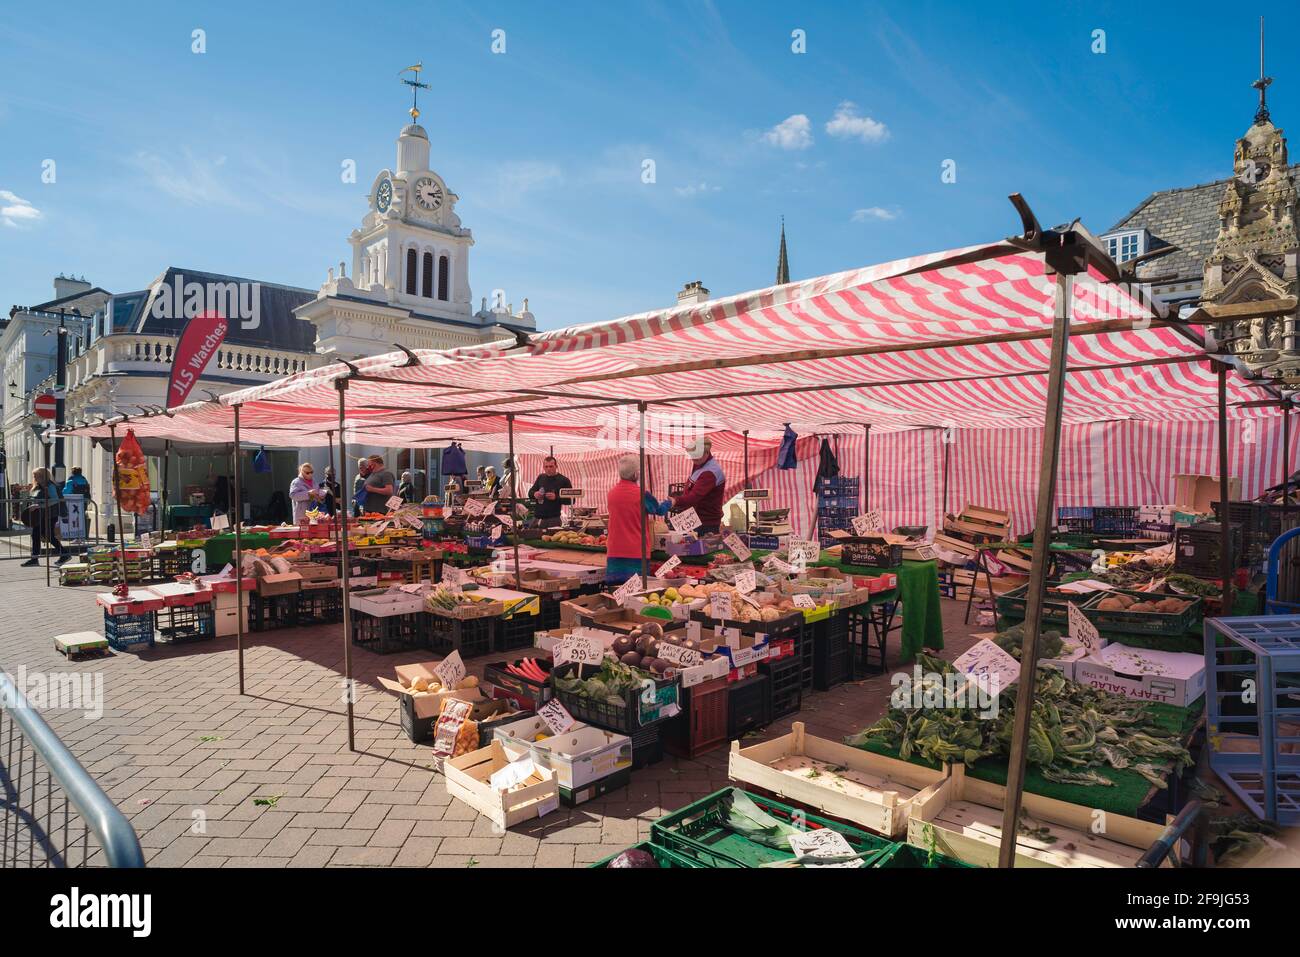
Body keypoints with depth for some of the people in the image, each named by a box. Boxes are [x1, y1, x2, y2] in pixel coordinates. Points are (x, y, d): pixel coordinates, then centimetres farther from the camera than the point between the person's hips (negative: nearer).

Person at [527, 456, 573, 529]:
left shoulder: (564, 480, -2)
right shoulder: (540, 478, 12)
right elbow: (530, 492, 20)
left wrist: (556, 497, -19)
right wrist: (534, 494, -4)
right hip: (538, 518, 5)